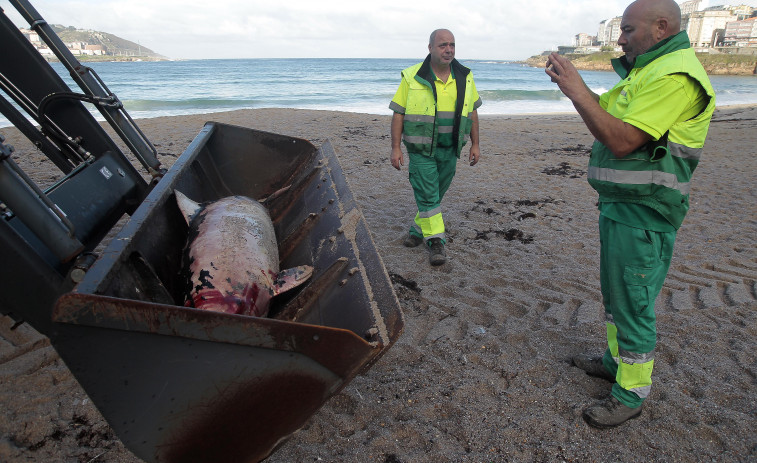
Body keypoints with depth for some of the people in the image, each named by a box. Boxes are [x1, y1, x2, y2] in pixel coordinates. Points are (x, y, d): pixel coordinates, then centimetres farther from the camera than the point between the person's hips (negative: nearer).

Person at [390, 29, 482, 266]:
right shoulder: (412, 77, -6)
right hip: (421, 148, -4)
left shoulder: (464, 77, 5)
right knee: (427, 195, -6)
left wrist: (475, 144, 8)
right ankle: (435, 241, 2)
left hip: (450, 149, 4)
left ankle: (418, 229, 30)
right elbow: (398, 113, -5)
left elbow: (472, 112, 11)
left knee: (436, 193, 12)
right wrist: (395, 148, -10)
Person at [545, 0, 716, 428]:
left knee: (633, 303, 0)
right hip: (620, 203, 10)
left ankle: (632, 394, 16)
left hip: (643, 213, -10)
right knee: (615, 292, 21)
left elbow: (622, 141, -24)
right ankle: (617, 359, 39)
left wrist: (577, 92, -20)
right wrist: (576, 82, 3)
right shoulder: (647, 70, 16)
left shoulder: (675, 75, -18)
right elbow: (605, 110, 18)